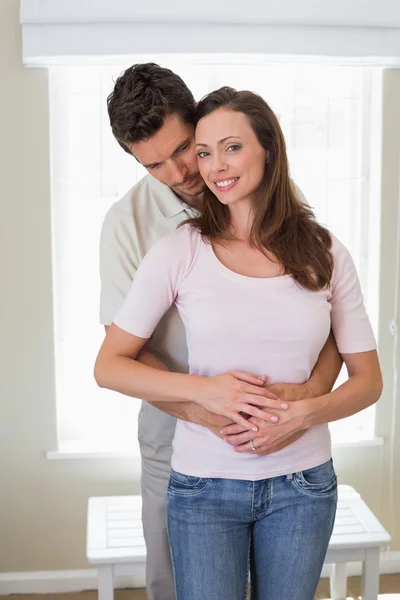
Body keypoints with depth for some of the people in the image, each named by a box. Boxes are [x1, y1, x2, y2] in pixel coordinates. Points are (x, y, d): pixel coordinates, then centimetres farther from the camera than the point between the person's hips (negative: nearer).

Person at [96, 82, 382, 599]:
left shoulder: (324, 254, -2)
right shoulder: (179, 252, -7)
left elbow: (368, 379, 2)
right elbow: (108, 367, -5)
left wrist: (306, 412, -17)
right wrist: (204, 389, -19)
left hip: (301, 484, 2)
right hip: (204, 484, -1)